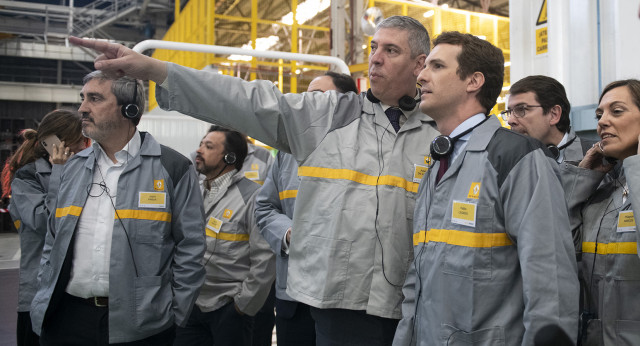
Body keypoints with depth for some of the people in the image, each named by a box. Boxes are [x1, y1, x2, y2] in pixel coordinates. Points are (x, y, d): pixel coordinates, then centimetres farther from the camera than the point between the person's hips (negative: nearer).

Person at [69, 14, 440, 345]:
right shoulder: (327, 114, 3)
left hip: (407, 307, 1)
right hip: (340, 298, -1)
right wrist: (152, 68, -13)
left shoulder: (437, 135, 6)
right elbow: (247, 101, -5)